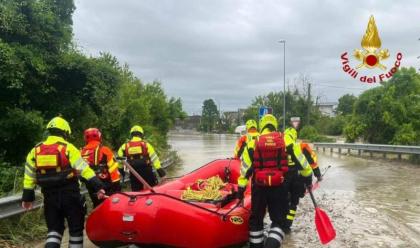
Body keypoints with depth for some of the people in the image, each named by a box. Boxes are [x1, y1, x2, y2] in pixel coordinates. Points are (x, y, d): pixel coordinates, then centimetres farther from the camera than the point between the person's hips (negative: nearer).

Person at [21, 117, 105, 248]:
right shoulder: (68, 148, -7)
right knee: (76, 228, 10)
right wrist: (98, 186, -18)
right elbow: (84, 169, -15)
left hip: (50, 196, 4)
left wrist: (27, 197, 17)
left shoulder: (35, 150, 7)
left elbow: (29, 177, 10)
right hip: (69, 195, -4)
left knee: (54, 228, 15)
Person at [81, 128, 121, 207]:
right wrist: (116, 183, -7)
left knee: (97, 206, 17)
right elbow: (113, 168, -14)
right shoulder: (104, 150, -11)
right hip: (106, 183, -5)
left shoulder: (82, 152, 1)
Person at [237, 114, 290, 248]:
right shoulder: (286, 141, 2)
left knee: (256, 219, 19)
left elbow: (245, 167, 1)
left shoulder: (253, 143, 1)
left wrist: (241, 187, 6)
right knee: (278, 220, 10)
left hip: (259, 187, 1)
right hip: (278, 187, 0)